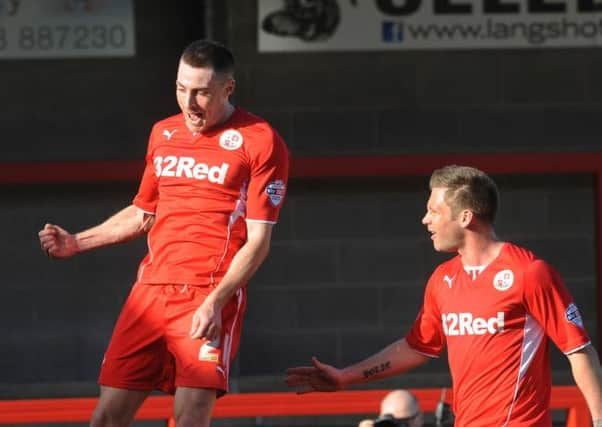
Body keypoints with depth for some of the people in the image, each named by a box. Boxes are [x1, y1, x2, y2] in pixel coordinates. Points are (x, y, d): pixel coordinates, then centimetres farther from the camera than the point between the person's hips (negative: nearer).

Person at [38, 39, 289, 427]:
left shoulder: (260, 141, -4)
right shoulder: (163, 134, 15)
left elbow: (258, 241, -8)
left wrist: (215, 301, -19)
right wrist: (76, 243, 17)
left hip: (212, 298, -6)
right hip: (151, 291, 6)